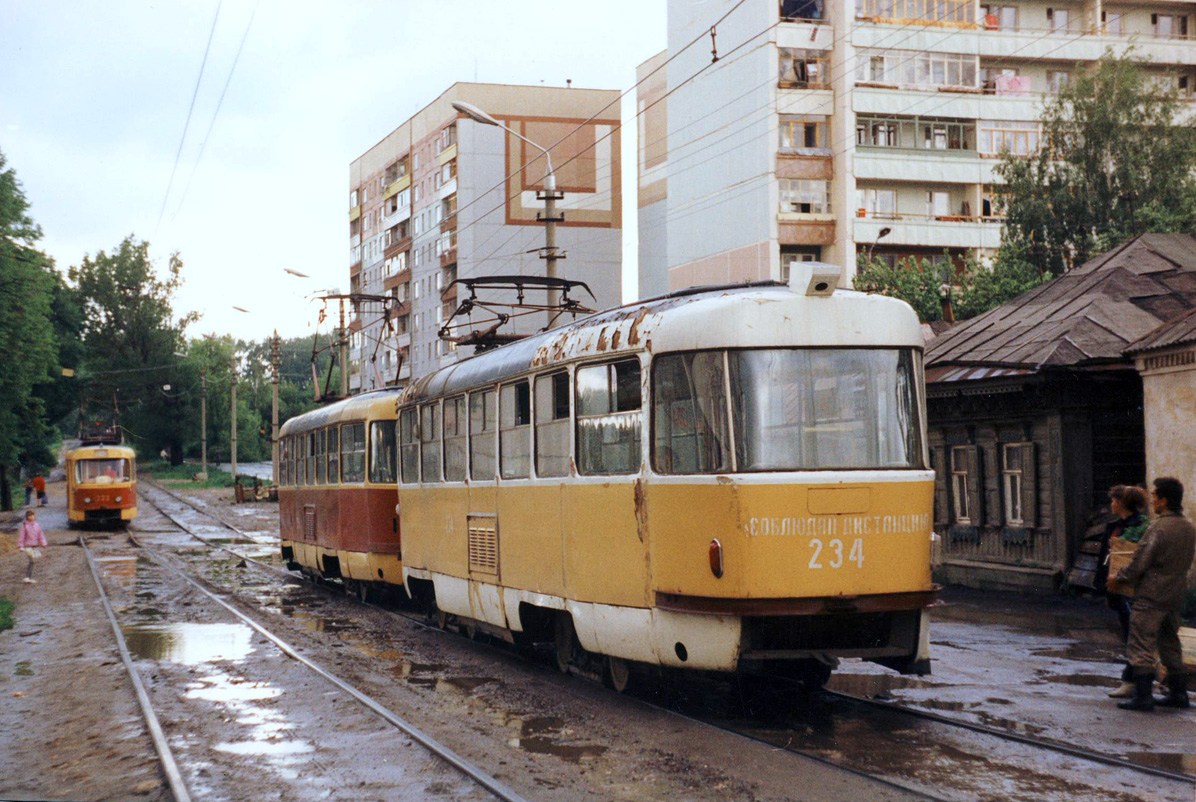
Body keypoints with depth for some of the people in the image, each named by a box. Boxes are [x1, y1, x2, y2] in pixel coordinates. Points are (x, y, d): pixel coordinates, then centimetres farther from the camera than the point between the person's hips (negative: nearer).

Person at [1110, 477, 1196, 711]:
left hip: (1151, 597, -8)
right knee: (1169, 644, 17)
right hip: (1176, 595, 8)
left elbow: (1139, 564, -17)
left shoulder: (1159, 528, -18)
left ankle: (1142, 695, -5)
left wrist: (1119, 578, -2)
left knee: (1141, 645, -3)